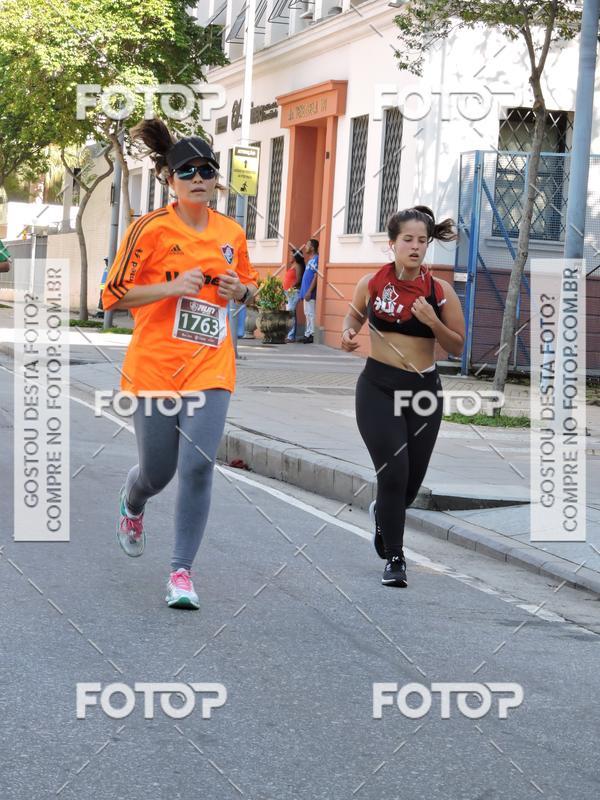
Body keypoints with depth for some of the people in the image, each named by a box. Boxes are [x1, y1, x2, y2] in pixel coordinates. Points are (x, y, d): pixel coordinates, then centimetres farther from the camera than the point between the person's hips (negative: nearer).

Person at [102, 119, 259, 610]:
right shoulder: (151, 229, -6)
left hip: (210, 368, 2)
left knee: (198, 464, -13)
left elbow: (249, 287, 23)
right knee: (157, 471, 8)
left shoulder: (232, 234, 6)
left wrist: (240, 290, -1)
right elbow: (114, 295, -6)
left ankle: (182, 570, -3)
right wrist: (173, 287, -18)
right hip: (155, 366, -2)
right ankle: (132, 505, 46)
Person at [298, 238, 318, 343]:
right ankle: (307, 334, 13)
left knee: (310, 313, -9)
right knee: (307, 313, 10)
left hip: (310, 292, -10)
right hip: (306, 291, 10)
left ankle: (311, 335, -9)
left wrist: (309, 291, -20)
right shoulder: (310, 260, 18)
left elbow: (316, 276, -17)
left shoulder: (316, 259, -11)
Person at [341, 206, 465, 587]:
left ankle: (383, 514, 47)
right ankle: (395, 558, 2)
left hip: (424, 388, 1)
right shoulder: (371, 283, -2)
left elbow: (458, 346, 1)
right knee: (394, 472, -12)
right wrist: (349, 334, -3)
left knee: (412, 480, 10)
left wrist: (433, 322, -17)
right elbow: (355, 315, 19)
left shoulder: (441, 291, -4)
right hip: (378, 386, -1)